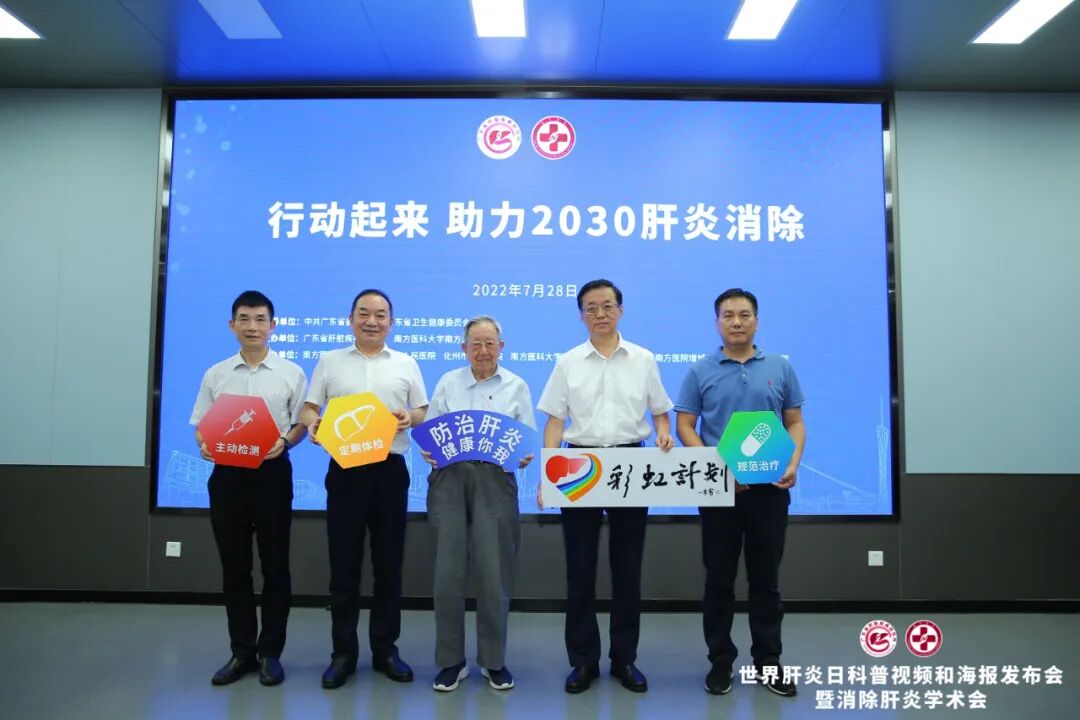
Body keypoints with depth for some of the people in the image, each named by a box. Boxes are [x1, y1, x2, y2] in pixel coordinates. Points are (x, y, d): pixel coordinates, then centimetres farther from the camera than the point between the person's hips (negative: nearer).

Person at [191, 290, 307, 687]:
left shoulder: (291, 373, 2)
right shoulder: (215, 375, 9)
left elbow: (302, 424, 2)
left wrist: (284, 441, -17)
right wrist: (204, 445, -11)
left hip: (272, 473, -2)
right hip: (227, 473, 3)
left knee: (275, 565, 3)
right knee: (234, 566, 9)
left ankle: (270, 652, 16)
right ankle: (242, 651, 22)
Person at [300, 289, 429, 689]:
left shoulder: (406, 365, 10)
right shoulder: (329, 361, 10)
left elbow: (425, 411, 10)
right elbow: (309, 408, 6)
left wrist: (411, 418, -12)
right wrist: (312, 423, -16)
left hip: (390, 469, 1)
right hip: (344, 469, 0)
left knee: (388, 564, 6)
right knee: (344, 565, 4)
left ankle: (385, 649, 19)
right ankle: (343, 653, 16)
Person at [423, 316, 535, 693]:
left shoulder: (517, 386, 9)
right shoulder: (447, 383, 11)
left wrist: (526, 456, -13)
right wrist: (428, 450, -11)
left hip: (495, 481, 0)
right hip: (450, 478, 1)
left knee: (493, 573, 2)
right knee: (448, 571, 1)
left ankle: (493, 660, 19)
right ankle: (451, 660, 17)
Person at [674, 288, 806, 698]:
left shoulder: (780, 368, 6)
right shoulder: (700, 372, 1)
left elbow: (795, 423, 7)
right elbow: (684, 426, -2)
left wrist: (793, 463, -11)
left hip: (770, 487, 2)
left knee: (766, 579, 10)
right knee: (719, 580, 6)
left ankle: (768, 661, 23)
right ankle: (721, 661, 19)